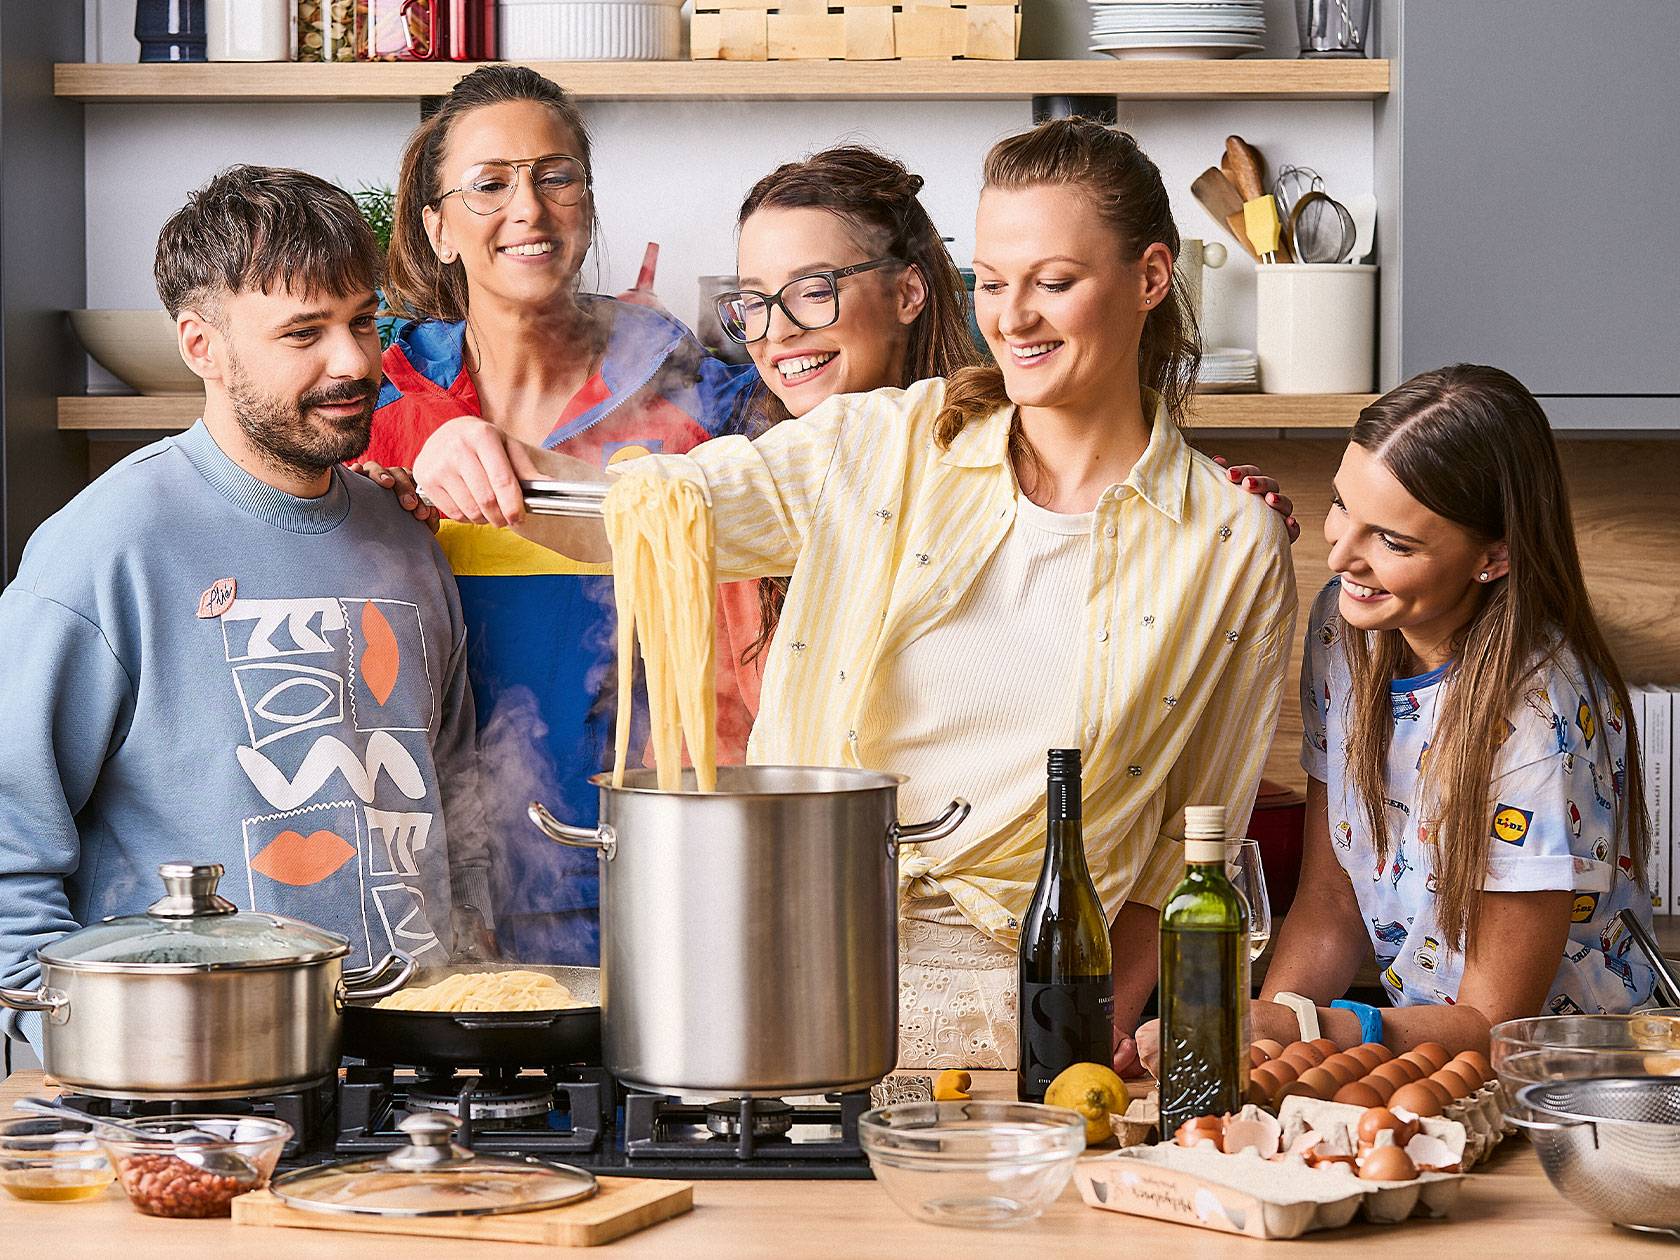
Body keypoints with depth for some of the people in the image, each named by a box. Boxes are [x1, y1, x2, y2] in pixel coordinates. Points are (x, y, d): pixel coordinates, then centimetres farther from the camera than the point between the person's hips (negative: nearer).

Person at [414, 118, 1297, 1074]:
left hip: (1005, 1018, -1)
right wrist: (487, 461, -20)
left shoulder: (1236, 548, 5)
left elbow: (1187, 837, 10)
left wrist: (1105, 1029, 1)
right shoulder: (881, 447, 7)